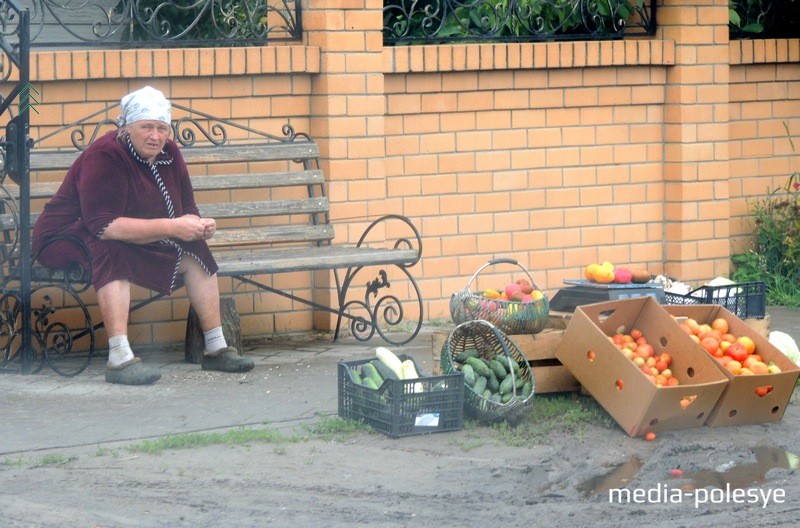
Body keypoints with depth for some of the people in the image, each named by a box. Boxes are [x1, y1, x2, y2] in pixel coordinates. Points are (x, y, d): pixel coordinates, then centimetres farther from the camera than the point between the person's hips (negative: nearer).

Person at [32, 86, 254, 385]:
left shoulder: (168, 154, 0)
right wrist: (171, 227, -35)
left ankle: (216, 348, -1)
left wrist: (199, 226, -21)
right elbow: (104, 226, -34)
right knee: (115, 251, -38)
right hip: (65, 240, -8)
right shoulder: (104, 156, -25)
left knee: (194, 249, -5)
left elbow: (187, 213, 5)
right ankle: (119, 359, -45)